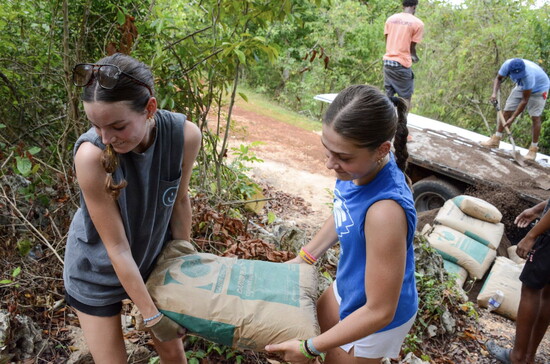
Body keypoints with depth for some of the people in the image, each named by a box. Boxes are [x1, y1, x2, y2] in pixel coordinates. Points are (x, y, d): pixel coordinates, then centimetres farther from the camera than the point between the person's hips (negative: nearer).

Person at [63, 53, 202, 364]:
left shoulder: (185, 135, -26)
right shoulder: (91, 154, -34)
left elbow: (180, 200, -7)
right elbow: (117, 248, -25)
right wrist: (152, 316, -17)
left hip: (154, 259, 3)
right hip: (99, 271, -2)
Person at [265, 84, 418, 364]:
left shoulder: (385, 211, -41)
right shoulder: (359, 167, -19)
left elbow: (380, 311, -31)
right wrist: (303, 258, 8)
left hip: (375, 322, -7)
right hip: (347, 287, 7)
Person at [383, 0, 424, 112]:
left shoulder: (391, 18, 10)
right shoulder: (418, 23, -5)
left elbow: (387, 41, 11)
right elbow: (412, 47, -4)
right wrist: (414, 57, 19)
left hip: (387, 61, 6)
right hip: (402, 64, -5)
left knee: (388, 95, 13)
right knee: (406, 97, 5)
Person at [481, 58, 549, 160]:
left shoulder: (529, 75, -42)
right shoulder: (507, 64, -30)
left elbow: (525, 100, -36)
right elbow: (498, 78, -9)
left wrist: (513, 118, -35)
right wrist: (494, 93, -28)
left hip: (539, 88, -5)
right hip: (522, 86, 6)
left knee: (535, 117, -11)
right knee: (507, 110, 1)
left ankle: (533, 149, -2)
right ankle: (496, 139, 12)